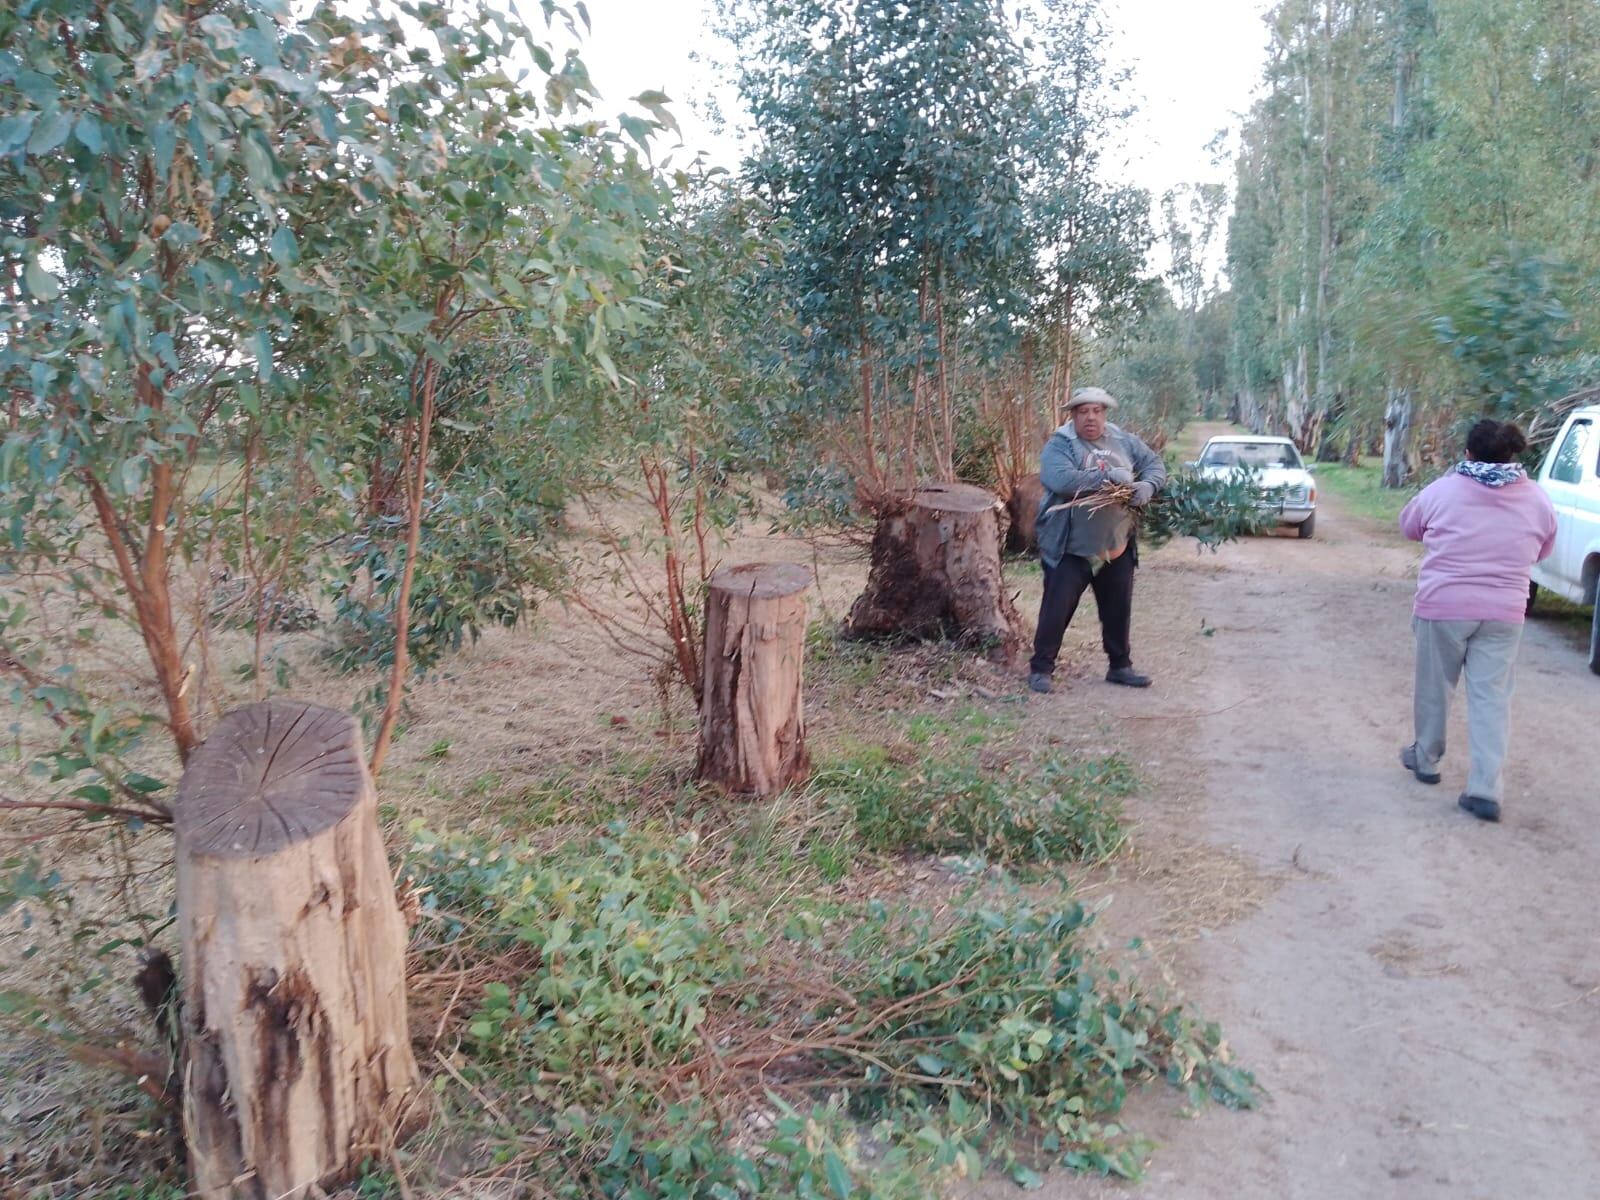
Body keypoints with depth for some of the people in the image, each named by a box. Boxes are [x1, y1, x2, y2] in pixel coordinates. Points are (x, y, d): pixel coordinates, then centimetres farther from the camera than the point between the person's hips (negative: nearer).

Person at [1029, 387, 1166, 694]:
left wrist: (1148, 485, -13)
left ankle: (1120, 666, 31)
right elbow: (1062, 479, -29)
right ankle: (1041, 668, 12)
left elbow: (1154, 463, 10)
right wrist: (1108, 476, -29)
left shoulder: (1123, 441, 6)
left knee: (1118, 610, 15)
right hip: (1070, 548, -5)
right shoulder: (1059, 446, -11)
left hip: (1117, 546, 5)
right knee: (1057, 609, 0)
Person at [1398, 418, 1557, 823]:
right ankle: (1486, 790, -1)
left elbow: (1408, 526, 12)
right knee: (1492, 698, 4)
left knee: (1434, 687, 15)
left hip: (1442, 606, -1)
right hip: (1504, 613, 2)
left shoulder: (1442, 491, -4)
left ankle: (1425, 759, 31)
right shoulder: (1537, 499, 2)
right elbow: (1542, 551, 14)